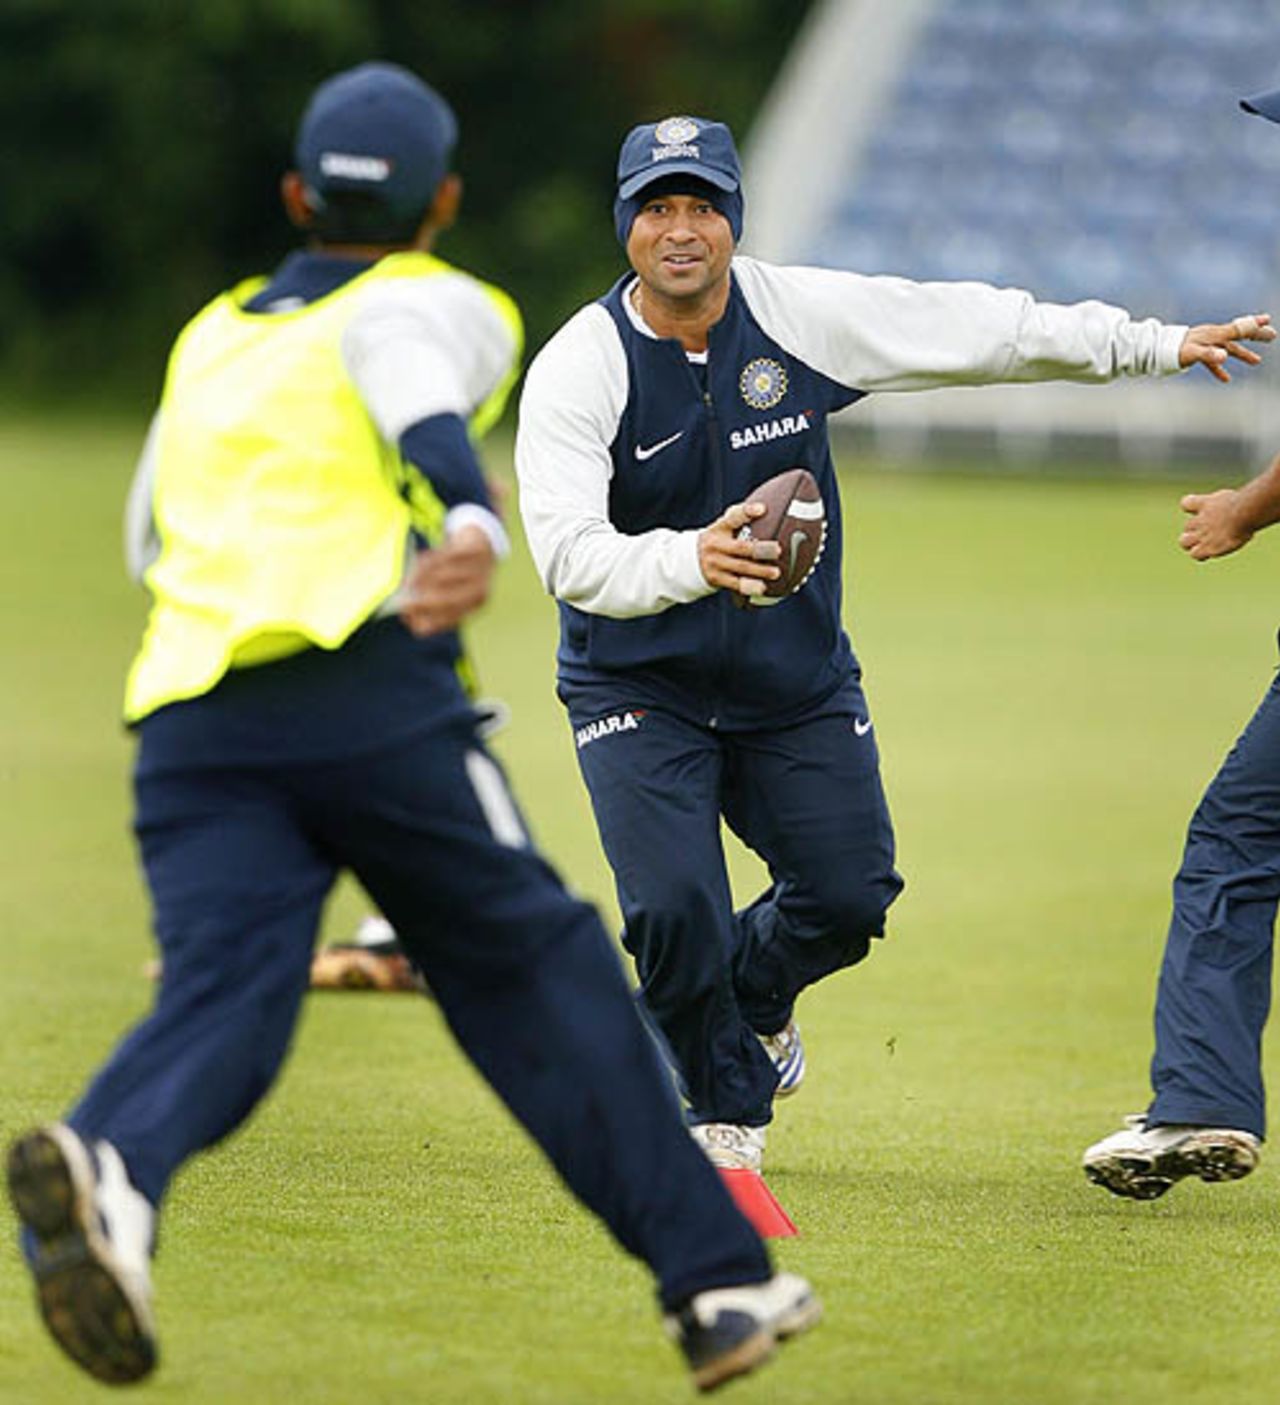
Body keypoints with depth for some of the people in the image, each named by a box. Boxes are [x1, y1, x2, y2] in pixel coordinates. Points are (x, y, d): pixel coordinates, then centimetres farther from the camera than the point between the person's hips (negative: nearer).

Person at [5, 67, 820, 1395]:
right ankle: (714, 1282, 7)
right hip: (365, 684, -4)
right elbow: (418, 392, -9)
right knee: (533, 970, 6)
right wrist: (472, 527, -29)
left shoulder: (210, 336, 31)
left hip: (186, 711, 4)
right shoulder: (439, 304, 15)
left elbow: (152, 538, 40)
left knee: (221, 987, -12)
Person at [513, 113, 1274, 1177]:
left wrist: (1159, 347, 3)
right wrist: (692, 561, -49)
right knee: (674, 909, -17)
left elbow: (977, 327, 0)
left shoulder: (801, 315, -9)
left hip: (799, 684, 3)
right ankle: (728, 1108, 12)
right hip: (638, 688, -3)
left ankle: (749, 994, 37)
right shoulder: (579, 369, -19)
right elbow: (569, 555, -30)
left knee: (849, 898, 0)